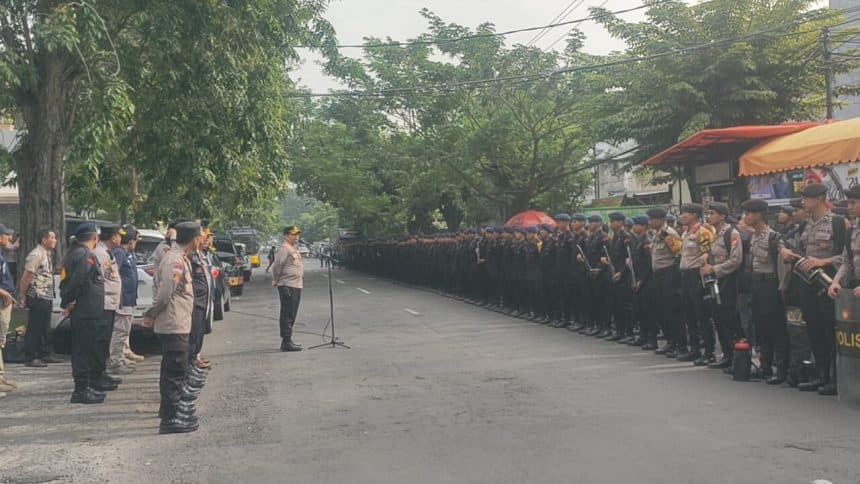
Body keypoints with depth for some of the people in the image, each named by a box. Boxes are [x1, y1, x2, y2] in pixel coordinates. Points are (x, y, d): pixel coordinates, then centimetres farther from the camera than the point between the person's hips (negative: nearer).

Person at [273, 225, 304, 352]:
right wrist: (277, 281, -8)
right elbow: (276, 266, -16)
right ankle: (286, 342, -6)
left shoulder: (294, 248, 18)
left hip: (297, 286, 10)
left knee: (291, 314, 14)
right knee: (287, 315, -8)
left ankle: (287, 340, 22)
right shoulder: (283, 248, -12)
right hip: (287, 286, -10)